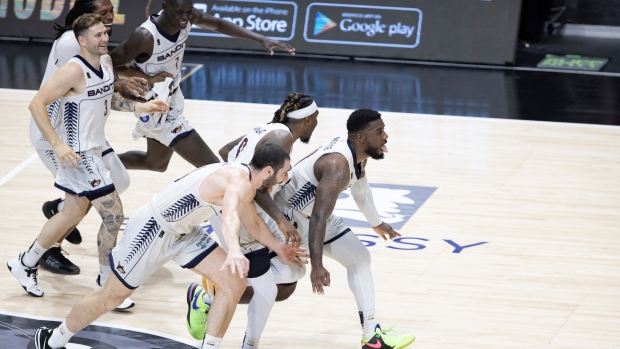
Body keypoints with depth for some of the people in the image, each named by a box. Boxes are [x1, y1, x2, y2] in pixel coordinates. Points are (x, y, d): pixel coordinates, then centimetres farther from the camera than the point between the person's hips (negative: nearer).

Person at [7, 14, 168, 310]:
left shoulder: (106, 62, 4)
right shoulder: (74, 71, -23)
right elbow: (37, 104, -24)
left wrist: (141, 107, 8)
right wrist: (57, 146, -28)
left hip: (94, 149, 10)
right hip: (78, 153, -10)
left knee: (73, 213, 20)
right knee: (114, 215, -7)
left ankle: (25, 264, 34)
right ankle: (106, 283, 8)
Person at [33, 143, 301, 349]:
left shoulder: (245, 183, 1)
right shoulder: (238, 180, -29)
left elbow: (252, 222, 23)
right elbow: (230, 217, -52)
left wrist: (278, 248, 31)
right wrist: (234, 252, -69)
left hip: (183, 232, 9)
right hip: (152, 229, -9)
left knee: (234, 283, -3)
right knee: (111, 296, 5)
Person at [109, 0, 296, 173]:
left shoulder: (188, 17, -14)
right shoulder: (146, 36, -32)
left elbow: (218, 24, 2)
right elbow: (111, 64, -21)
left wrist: (261, 39, -6)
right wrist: (148, 78, -29)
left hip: (172, 99, 8)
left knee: (156, 163, 31)